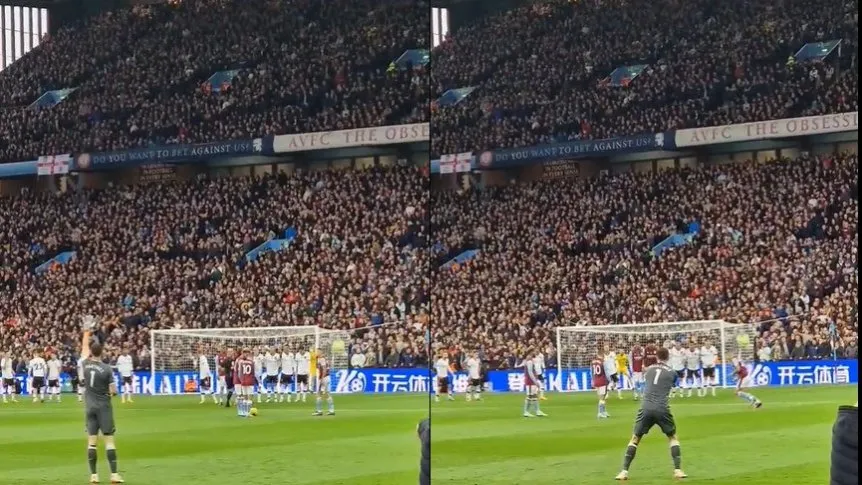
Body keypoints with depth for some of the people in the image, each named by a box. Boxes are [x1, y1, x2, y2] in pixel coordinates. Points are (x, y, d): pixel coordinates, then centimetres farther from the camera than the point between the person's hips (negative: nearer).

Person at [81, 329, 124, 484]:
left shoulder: (86, 364, -3)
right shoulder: (107, 369, -13)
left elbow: (84, 348, 18)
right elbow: (114, 391, -13)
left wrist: (87, 333, 31)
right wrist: (110, 391, 11)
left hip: (90, 406, 4)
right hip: (103, 406, -4)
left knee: (92, 441, 5)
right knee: (109, 440, -3)